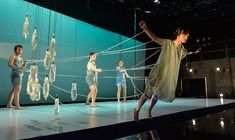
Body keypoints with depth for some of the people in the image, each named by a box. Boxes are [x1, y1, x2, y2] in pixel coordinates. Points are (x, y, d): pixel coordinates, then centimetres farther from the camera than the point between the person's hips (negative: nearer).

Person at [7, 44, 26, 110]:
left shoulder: (21, 58, 19)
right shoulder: (13, 57, -3)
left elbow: (23, 67, 18)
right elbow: (9, 65, -17)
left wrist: (25, 63, -1)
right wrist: (18, 67, -28)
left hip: (20, 75, 9)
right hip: (15, 75, -9)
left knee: (14, 90, 15)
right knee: (18, 89, -17)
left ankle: (9, 104, 27)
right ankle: (17, 106, -20)